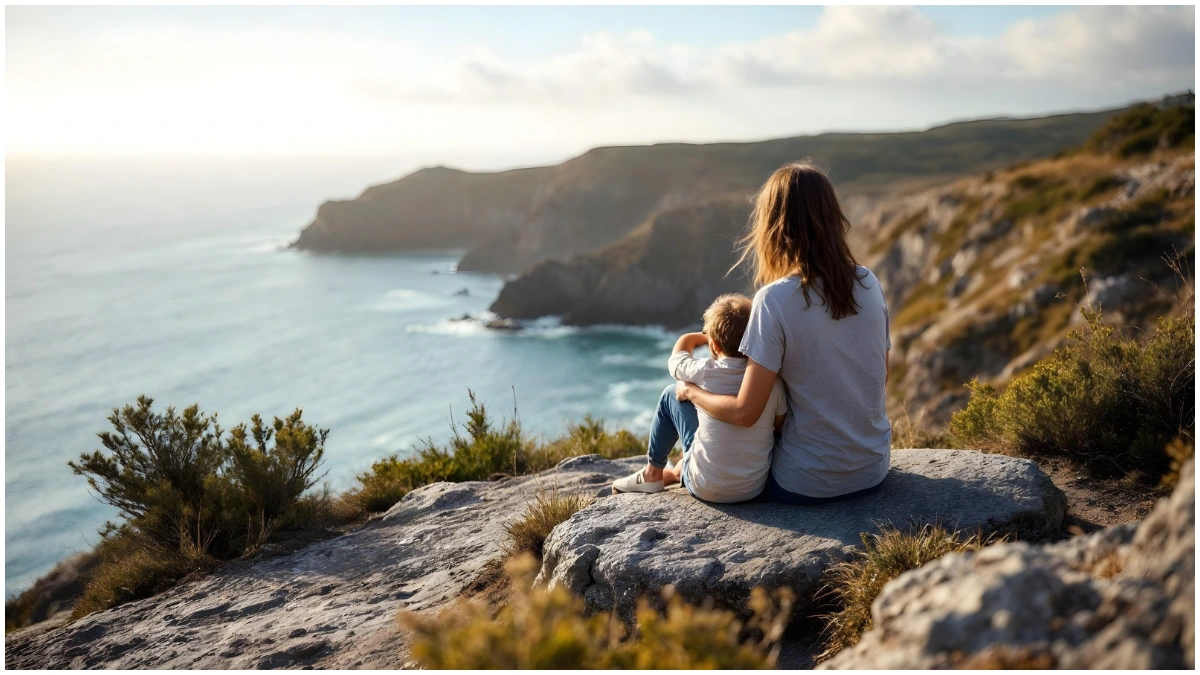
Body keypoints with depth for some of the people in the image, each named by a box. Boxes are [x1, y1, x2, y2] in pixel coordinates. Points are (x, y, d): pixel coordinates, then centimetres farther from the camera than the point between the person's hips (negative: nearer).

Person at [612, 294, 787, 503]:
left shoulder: (705, 372, -16)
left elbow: (683, 344, 6)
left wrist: (712, 335, 23)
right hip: (756, 488, 3)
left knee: (671, 394, 12)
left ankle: (652, 474, 29)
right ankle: (679, 471, 48)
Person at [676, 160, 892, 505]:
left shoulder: (774, 299, -21)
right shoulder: (869, 283, -5)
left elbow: (744, 412, -20)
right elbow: (880, 376, 8)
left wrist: (691, 390, -2)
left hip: (806, 485, -5)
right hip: (873, 471, 5)